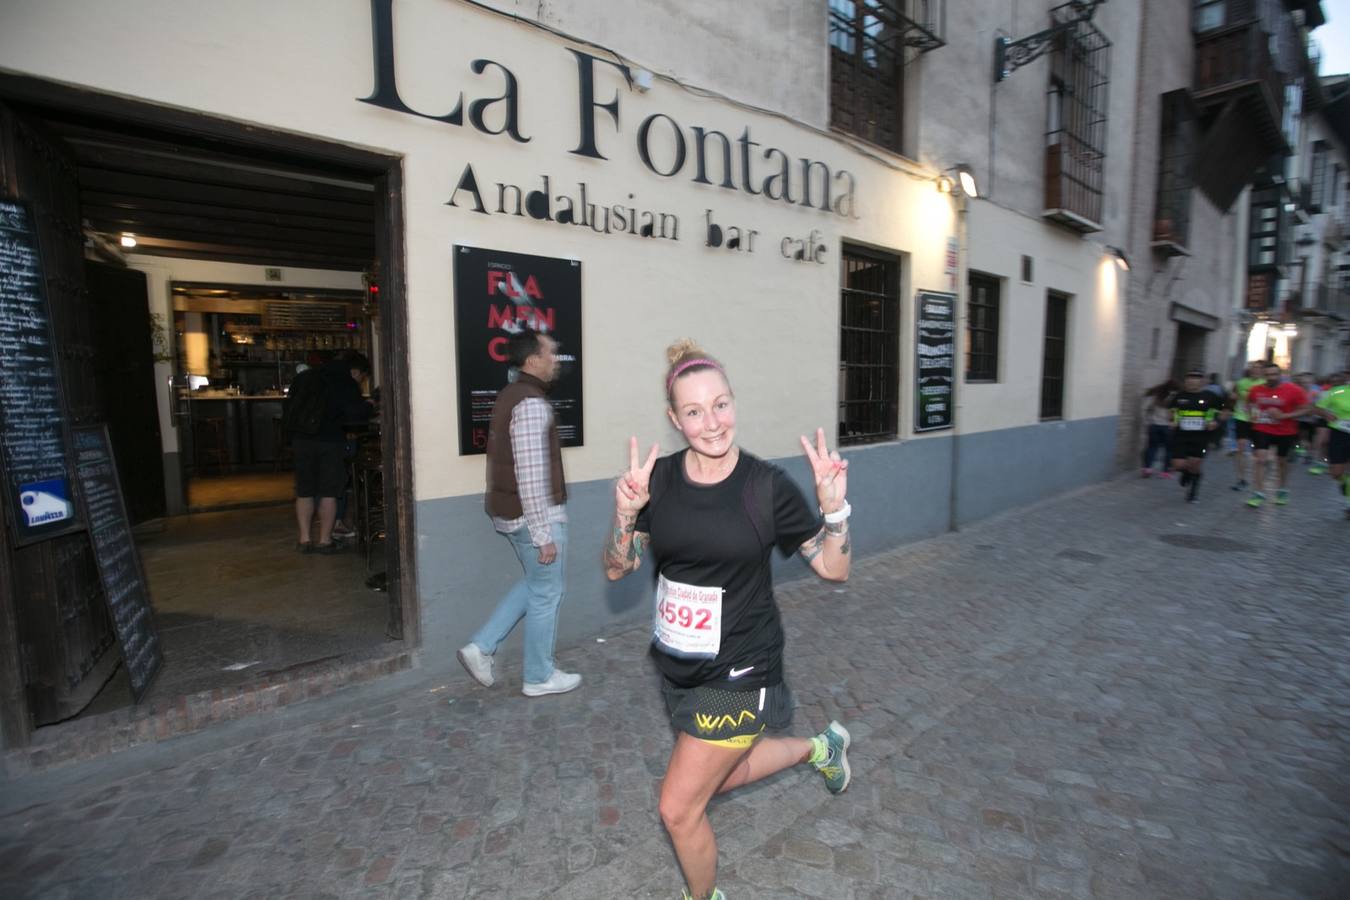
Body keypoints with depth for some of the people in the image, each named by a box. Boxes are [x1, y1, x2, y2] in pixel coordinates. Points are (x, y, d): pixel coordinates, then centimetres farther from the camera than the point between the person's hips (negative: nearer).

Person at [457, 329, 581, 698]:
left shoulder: (510, 395, 11)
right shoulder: (532, 403, -21)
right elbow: (532, 476, -26)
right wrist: (544, 534, -22)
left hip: (511, 511, 10)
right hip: (536, 515, -10)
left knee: (534, 585, 23)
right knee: (547, 594, 6)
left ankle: (480, 648, 23)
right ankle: (539, 677, 22)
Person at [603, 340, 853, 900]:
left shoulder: (767, 486, -18)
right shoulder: (659, 478, -9)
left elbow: (833, 569, -9)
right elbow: (617, 569, -4)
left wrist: (834, 507, -27)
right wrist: (625, 513, -23)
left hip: (739, 672, -5)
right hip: (677, 665, 5)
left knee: (679, 808, 4)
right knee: (724, 775, 28)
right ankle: (820, 747, 54)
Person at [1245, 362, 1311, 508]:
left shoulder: (1294, 390, -12)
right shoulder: (1256, 390, -5)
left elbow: (1304, 410, -8)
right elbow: (1249, 403, 15)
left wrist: (1283, 416, -21)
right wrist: (1253, 412, -5)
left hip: (1286, 432, 0)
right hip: (1262, 430, 0)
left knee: (1283, 461, 16)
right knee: (1260, 458, -12)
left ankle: (1283, 490, 37)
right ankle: (1258, 493, -8)